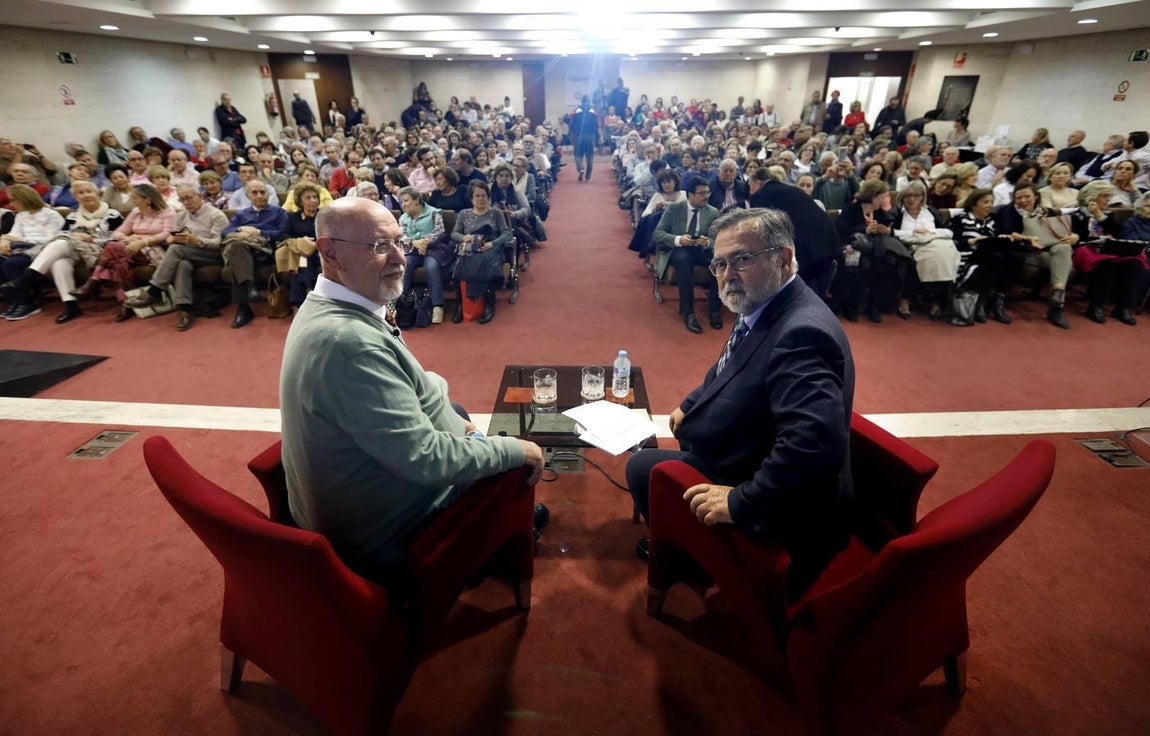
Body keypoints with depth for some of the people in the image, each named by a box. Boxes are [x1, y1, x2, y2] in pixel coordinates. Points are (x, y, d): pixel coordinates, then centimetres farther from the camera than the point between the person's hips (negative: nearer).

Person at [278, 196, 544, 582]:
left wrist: (451, 421, 3)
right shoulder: (348, 340, -35)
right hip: (386, 538, -9)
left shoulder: (325, 310, -2)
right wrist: (515, 449, -19)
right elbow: (425, 458, -32)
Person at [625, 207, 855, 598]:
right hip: (744, 464, 9)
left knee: (643, 466, 2)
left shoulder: (801, 332, -32)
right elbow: (731, 370, 18)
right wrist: (691, 405, 8)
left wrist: (741, 502, -32)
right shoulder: (763, 311, -1)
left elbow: (815, 445, -41)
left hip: (777, 513, -9)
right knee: (643, 462, 23)